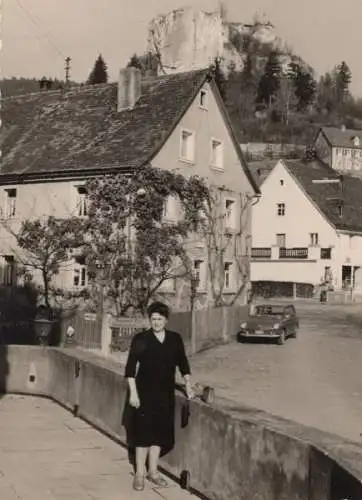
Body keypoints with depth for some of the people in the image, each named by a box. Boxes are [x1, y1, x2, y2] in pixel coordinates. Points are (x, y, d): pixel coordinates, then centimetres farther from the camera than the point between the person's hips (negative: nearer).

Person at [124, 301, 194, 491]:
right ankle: (140, 473, 12)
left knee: (160, 431, 9)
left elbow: (183, 364, 11)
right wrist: (133, 392, -12)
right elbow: (130, 367, -8)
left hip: (166, 393, 4)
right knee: (144, 431, 0)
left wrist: (188, 386, 5)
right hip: (145, 392, -4)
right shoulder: (141, 339, -7)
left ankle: (153, 471, 23)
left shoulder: (175, 339, 4)